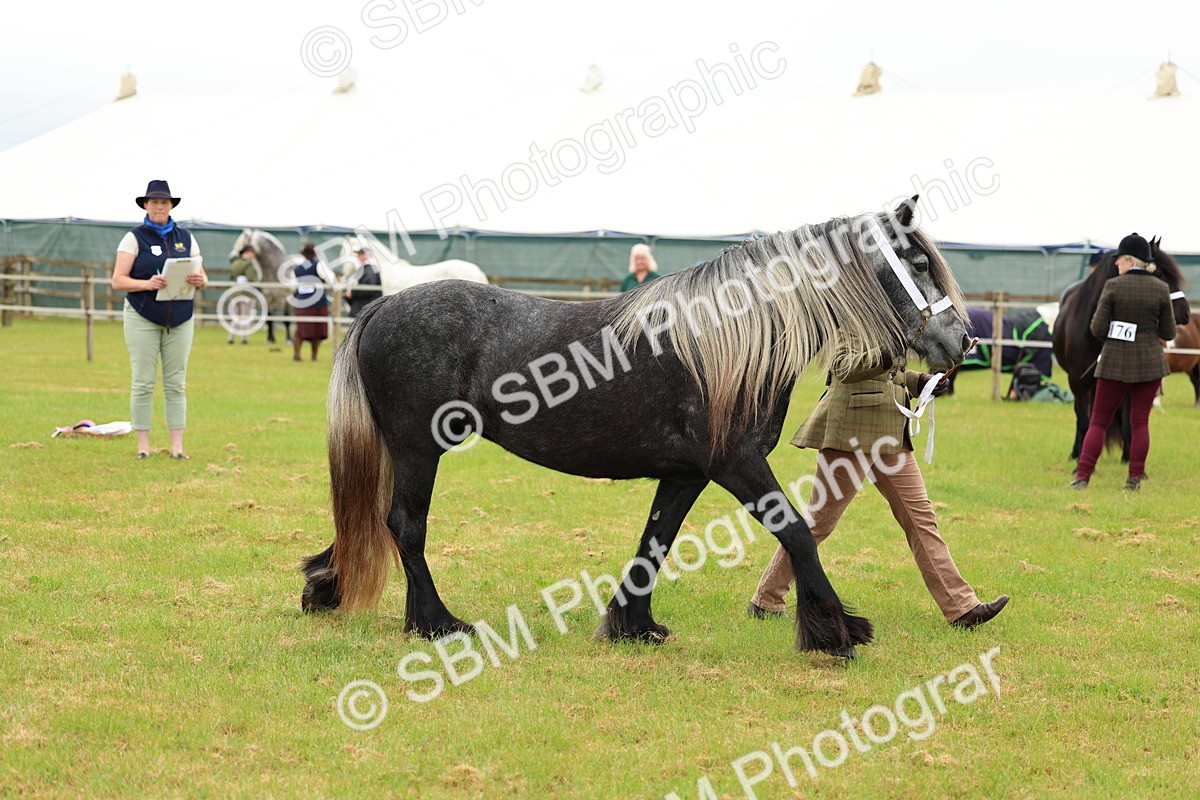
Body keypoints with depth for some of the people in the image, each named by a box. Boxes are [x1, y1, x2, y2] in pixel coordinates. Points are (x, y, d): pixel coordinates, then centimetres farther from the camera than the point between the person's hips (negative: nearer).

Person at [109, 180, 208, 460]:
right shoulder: (134, 238, 0)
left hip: (179, 319, 3)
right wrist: (147, 284, -23)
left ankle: (177, 446, 3)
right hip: (143, 318, -3)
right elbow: (118, 281, -7)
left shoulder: (185, 238, 11)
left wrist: (200, 280, -12)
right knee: (143, 382, -4)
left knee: (176, 383, 2)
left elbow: (203, 277, 12)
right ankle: (143, 445, 0)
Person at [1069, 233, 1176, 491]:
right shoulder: (1161, 289, -3)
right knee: (1140, 422, 9)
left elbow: (1098, 330, -8)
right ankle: (1135, 479, 6)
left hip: (1116, 363, -2)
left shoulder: (1113, 286, -9)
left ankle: (1082, 477, -3)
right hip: (1150, 362, 2)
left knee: (1098, 422, 5)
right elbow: (1168, 333, 2)